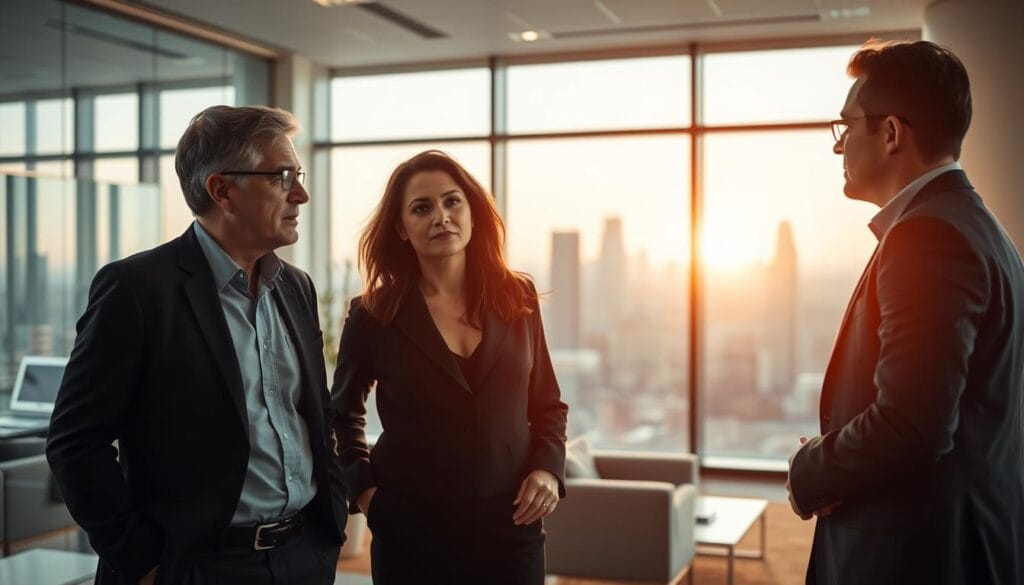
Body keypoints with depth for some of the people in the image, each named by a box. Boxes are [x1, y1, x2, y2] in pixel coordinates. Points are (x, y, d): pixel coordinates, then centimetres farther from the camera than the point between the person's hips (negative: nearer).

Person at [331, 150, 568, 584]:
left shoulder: (517, 299, 2)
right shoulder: (373, 315, -4)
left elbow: (548, 404, 11)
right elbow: (343, 413, 11)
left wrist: (547, 468, -5)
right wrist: (362, 488, 0)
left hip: (509, 524, 2)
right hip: (410, 528, -1)